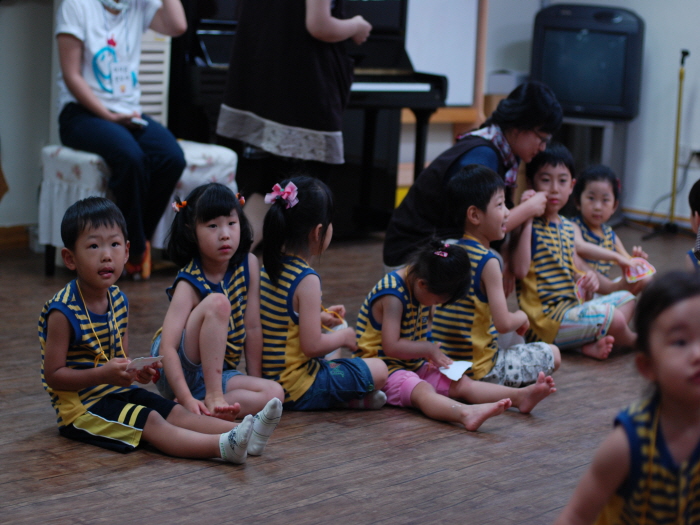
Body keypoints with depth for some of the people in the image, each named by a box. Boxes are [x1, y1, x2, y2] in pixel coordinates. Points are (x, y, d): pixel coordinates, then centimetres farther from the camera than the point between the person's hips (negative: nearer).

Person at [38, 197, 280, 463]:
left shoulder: (118, 299, 7)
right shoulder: (63, 311, -19)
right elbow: (53, 374, -18)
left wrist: (135, 371, -5)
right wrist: (103, 374, -27)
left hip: (116, 392, 9)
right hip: (81, 405, -9)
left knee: (176, 412, -8)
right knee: (151, 421, -24)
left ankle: (242, 433, -22)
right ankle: (222, 446, -41)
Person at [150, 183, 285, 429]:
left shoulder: (248, 265, -6)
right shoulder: (189, 285, -19)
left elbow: (253, 328, -2)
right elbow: (167, 348, -27)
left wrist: (255, 382, -1)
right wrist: (187, 399, -38)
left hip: (219, 372, 5)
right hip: (179, 371, -5)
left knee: (274, 394, -23)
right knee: (217, 303, -30)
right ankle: (212, 397, -28)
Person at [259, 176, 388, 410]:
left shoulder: (268, 267, 3)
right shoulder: (307, 280, -22)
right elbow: (312, 345, -21)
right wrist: (343, 336, -4)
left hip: (268, 378, 8)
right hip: (296, 389, -8)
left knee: (331, 365, 33)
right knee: (377, 371, 0)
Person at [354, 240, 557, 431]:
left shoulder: (417, 291, 9)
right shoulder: (393, 296, -21)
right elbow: (391, 347, -26)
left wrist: (431, 354, 4)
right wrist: (429, 349, -15)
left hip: (415, 366, 10)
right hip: (384, 368, -10)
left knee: (462, 383, -8)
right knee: (422, 391, -38)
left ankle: (521, 396, -23)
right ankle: (465, 414, -66)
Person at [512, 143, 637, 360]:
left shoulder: (567, 226, 13)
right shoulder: (532, 227, -13)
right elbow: (520, 270, -27)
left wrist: (590, 275, -1)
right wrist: (528, 221, -27)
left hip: (573, 306, 10)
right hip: (546, 316, -10)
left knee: (627, 298, 18)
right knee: (614, 318, -22)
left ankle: (591, 344, -8)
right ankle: (636, 341, 14)